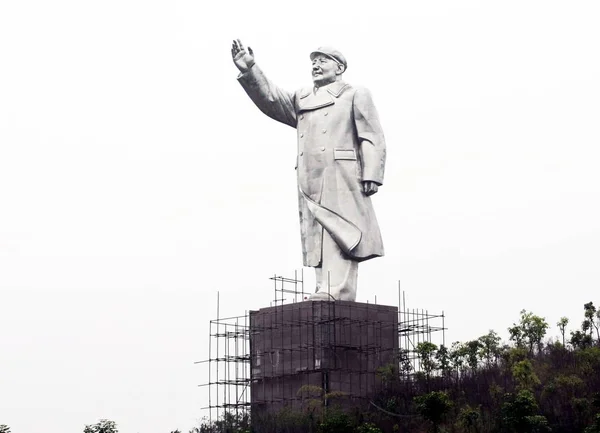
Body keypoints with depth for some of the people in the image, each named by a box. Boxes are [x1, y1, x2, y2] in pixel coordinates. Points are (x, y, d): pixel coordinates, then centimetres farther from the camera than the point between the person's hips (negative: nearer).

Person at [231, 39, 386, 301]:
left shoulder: (356, 96, 12)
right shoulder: (302, 100, 28)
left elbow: (372, 139, 3)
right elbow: (270, 98, 15)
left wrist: (371, 175, -10)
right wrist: (250, 71, 0)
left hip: (340, 177, -5)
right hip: (310, 181, 5)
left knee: (338, 232, -16)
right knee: (317, 237, -3)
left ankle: (337, 292, -26)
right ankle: (327, 292, -6)